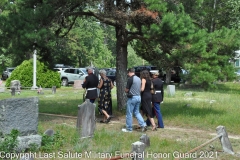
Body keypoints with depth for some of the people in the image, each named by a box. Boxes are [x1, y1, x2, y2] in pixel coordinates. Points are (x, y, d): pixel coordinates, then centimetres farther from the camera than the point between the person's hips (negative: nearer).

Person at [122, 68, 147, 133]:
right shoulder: (139, 79, 9)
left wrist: (127, 91, 10)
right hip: (138, 97, 8)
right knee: (137, 112, 16)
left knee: (129, 113, 4)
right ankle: (143, 125, 3)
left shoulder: (130, 79, -15)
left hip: (132, 97, -8)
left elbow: (126, 90, -11)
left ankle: (129, 128, 11)